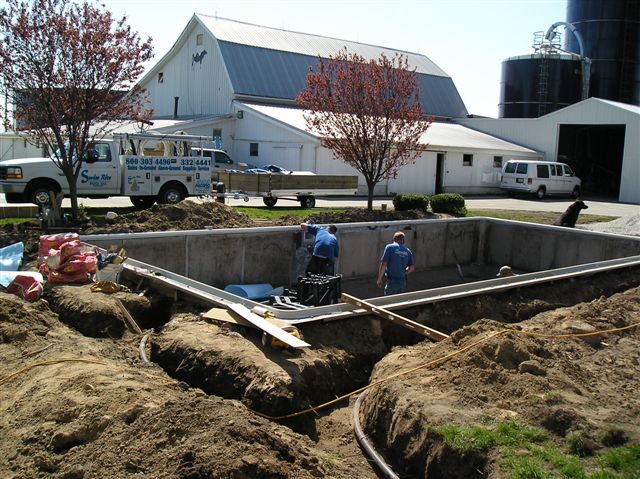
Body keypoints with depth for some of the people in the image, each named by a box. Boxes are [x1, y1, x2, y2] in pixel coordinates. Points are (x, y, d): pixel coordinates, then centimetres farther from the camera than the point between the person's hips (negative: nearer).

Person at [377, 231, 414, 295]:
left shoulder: (390, 247, -5)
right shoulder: (408, 251, 9)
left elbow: (383, 264, -11)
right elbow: (411, 268, 8)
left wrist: (379, 279, -3)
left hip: (392, 281, -5)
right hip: (403, 282, 5)